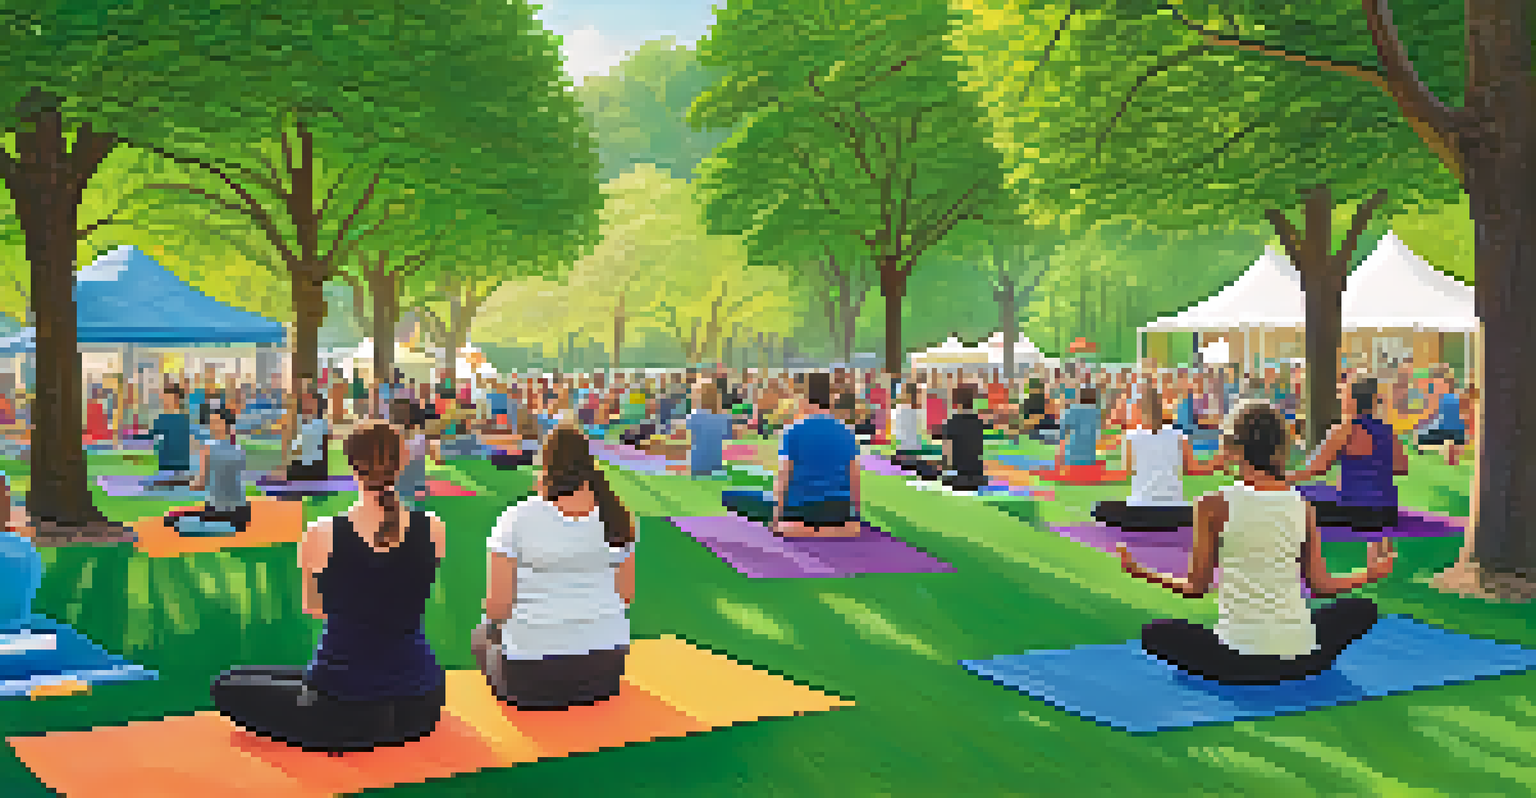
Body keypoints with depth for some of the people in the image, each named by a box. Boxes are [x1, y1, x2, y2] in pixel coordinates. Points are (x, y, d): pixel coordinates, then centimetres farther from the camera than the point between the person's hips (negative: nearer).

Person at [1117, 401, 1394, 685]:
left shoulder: (1214, 505, -8)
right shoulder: (1303, 506, 0)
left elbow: (1197, 587, -3)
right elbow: (1320, 586, 5)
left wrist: (1142, 572, 12)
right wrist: (1370, 574, 23)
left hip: (1240, 658, -2)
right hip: (1299, 658, 3)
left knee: (1154, 631, 23)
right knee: (1362, 608, 31)